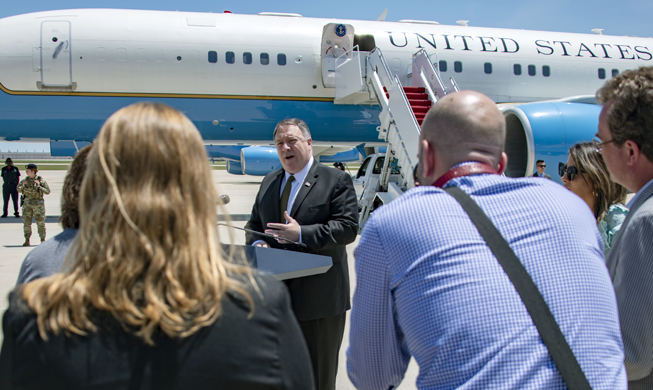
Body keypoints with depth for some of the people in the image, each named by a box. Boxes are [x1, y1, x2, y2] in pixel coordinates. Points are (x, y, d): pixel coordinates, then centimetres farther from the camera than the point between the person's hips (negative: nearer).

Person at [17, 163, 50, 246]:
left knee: (40, 222, 1)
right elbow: (18, 189, 12)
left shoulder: (40, 180, -6)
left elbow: (47, 191, -6)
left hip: (38, 203, -4)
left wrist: (39, 187, -19)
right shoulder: (25, 180, 5)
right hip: (27, 203, 4)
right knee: (26, 222, 4)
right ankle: (27, 240, 12)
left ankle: (43, 240, 10)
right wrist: (23, 186, -8)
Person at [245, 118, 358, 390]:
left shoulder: (336, 181, -5)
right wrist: (258, 242, -5)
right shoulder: (269, 182, 14)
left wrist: (301, 233, -24)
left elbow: (348, 228, -15)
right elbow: (254, 224, 19)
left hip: (319, 296, -6)